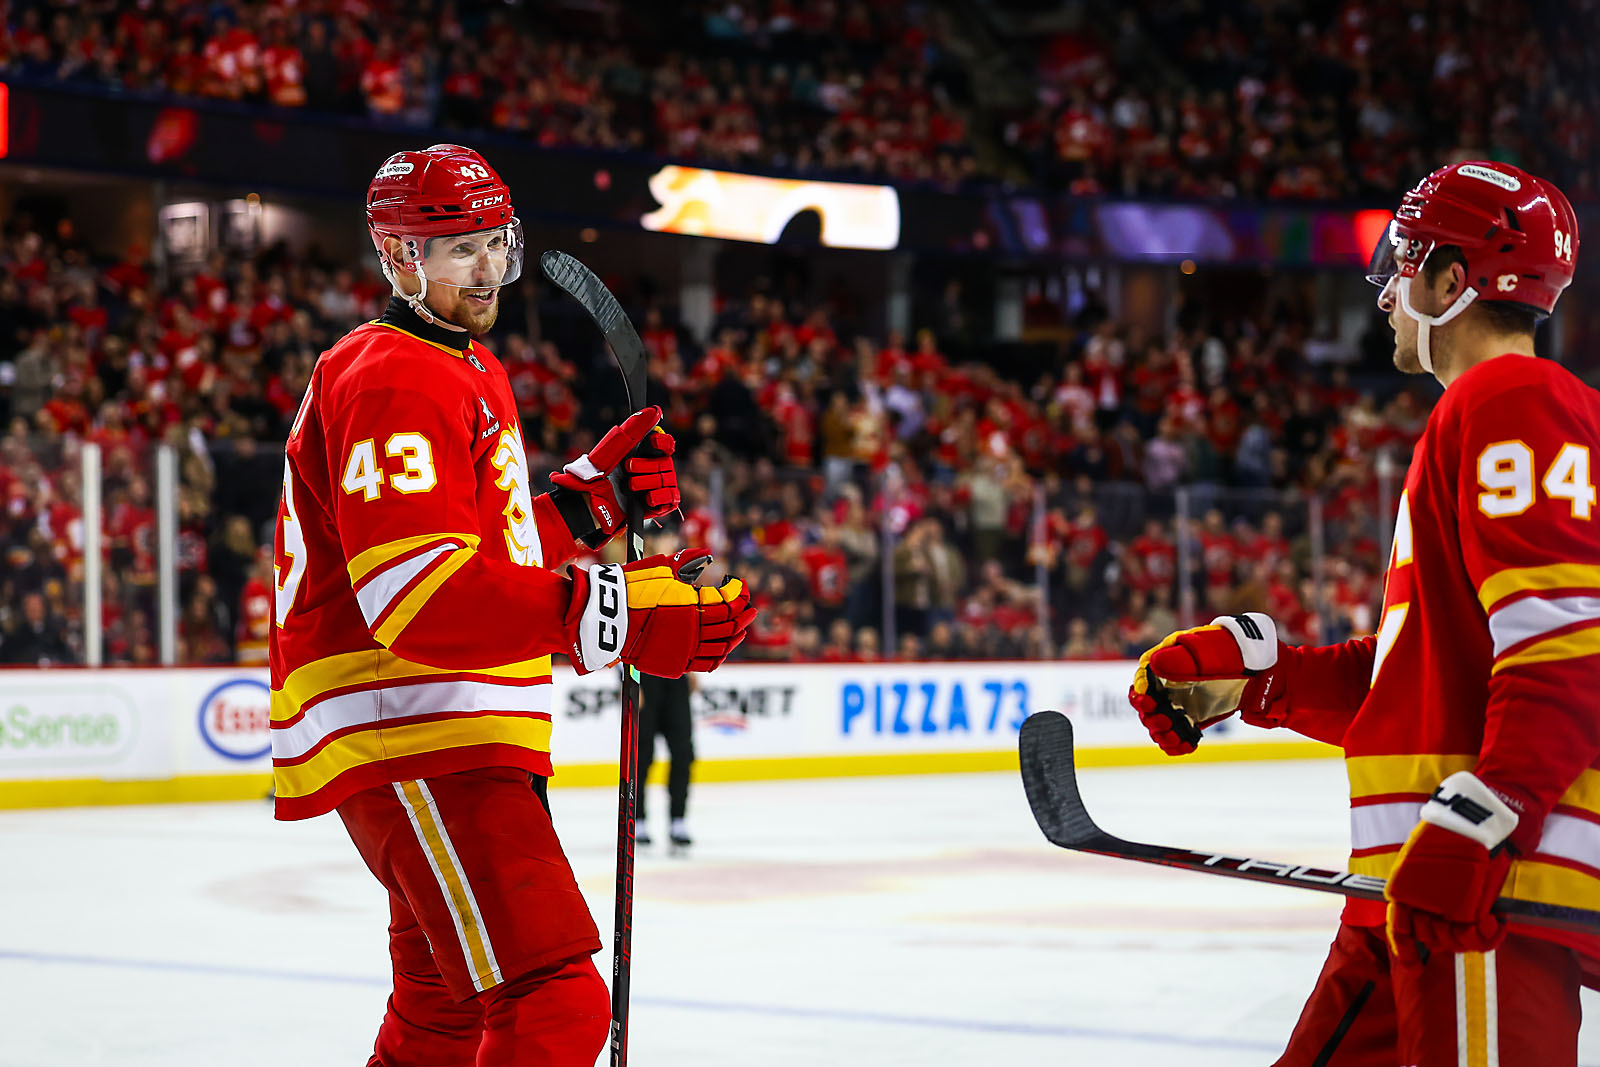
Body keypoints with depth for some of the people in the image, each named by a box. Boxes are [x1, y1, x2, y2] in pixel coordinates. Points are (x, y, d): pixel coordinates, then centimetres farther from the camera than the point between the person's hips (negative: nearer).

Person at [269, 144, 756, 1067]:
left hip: (461, 737, 11)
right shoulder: (391, 379, -14)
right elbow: (416, 595, -28)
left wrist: (591, 497, 7)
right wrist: (611, 614, -36)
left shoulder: (473, 371, 21)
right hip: (411, 734, -11)